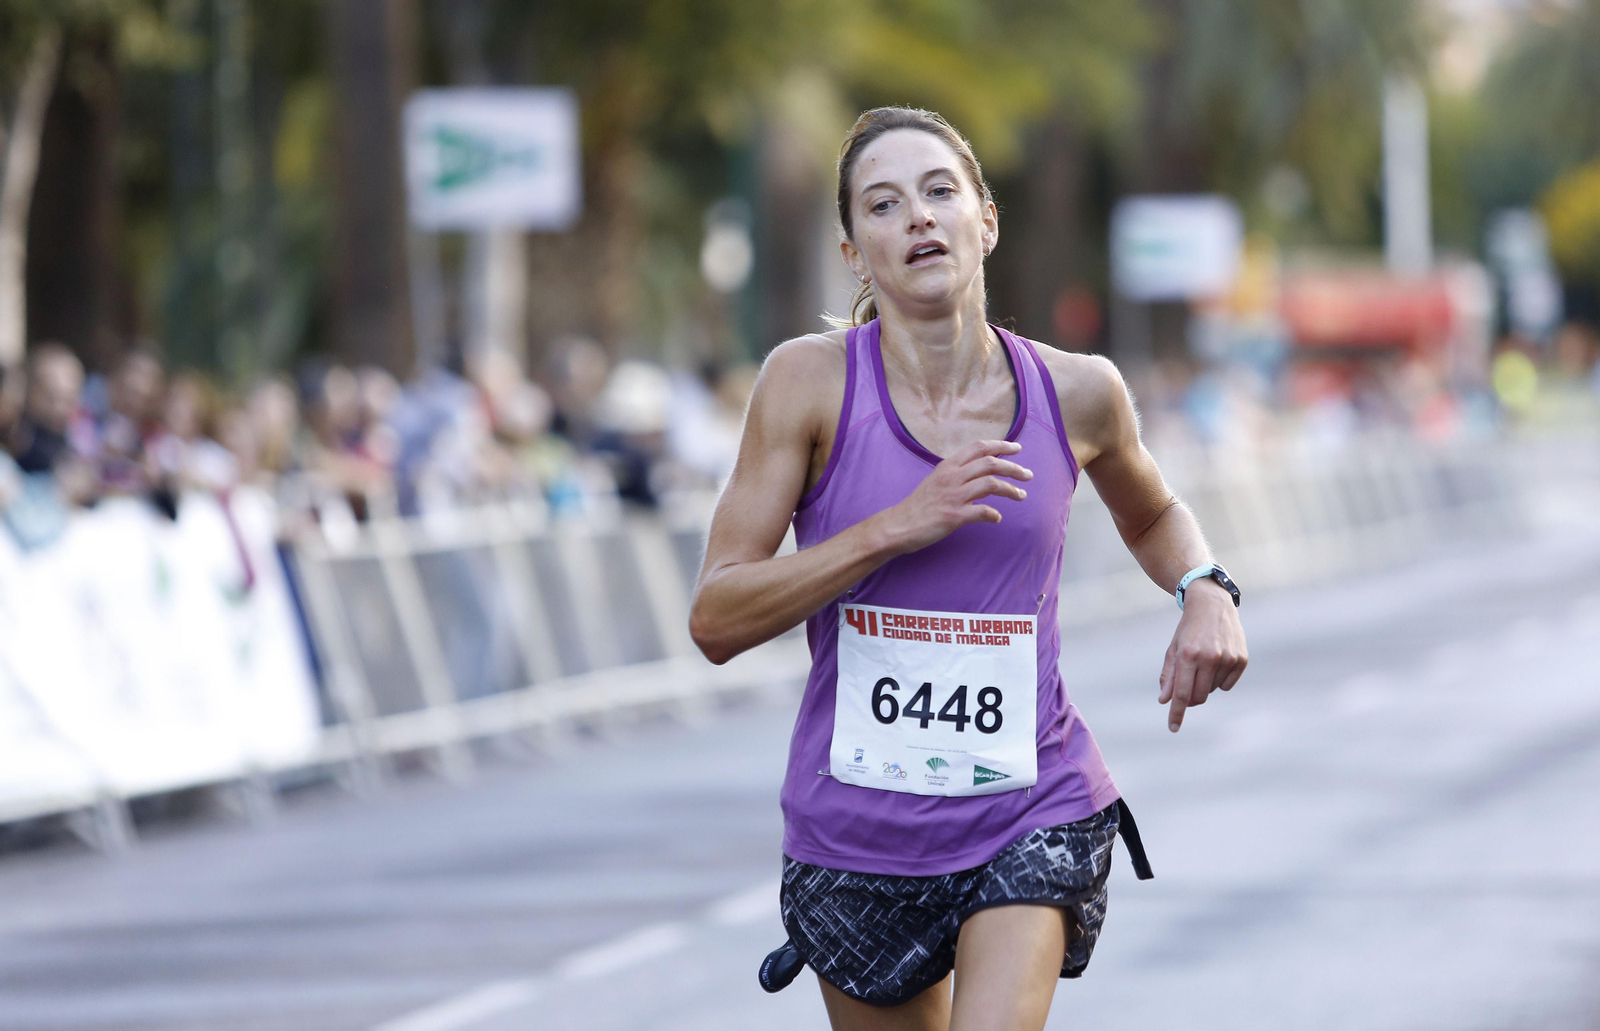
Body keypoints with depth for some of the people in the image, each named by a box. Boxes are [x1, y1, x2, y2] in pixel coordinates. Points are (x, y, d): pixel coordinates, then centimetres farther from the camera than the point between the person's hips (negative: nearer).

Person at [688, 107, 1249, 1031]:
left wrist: (1205, 591, -1)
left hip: (1033, 816, 0)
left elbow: (1153, 514, 22)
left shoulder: (1076, 394, -2)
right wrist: (899, 526, -22)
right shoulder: (812, 383, -9)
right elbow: (716, 621, -12)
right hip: (857, 834, 0)